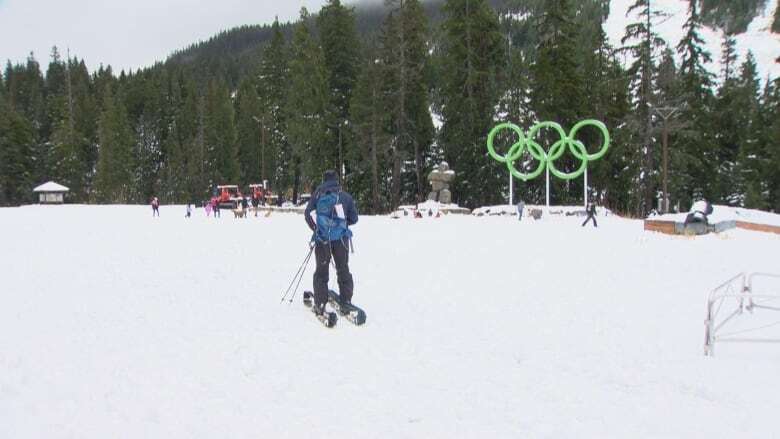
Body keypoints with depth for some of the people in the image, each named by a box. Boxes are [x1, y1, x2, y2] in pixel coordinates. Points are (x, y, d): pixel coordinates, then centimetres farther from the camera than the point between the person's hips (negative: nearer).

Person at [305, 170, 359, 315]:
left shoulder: (317, 194, 3)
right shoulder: (345, 196, 5)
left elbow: (308, 214, 1)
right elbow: (354, 218, 6)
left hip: (322, 239, 0)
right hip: (341, 238, 1)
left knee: (321, 271, 7)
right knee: (343, 270, 13)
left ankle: (320, 304, 3)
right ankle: (346, 302, 13)